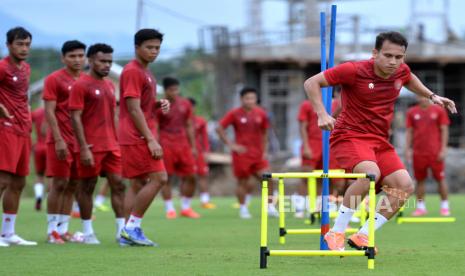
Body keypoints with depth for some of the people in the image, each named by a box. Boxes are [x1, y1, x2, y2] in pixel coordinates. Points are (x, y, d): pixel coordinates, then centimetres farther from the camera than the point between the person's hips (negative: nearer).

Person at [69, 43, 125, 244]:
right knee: (87, 187, 2)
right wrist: (84, 148, -17)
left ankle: (121, 230, 1)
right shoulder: (81, 85, -7)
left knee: (118, 184, 0)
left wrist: (118, 142, 15)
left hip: (111, 146, 7)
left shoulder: (110, 85, 16)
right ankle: (87, 232, 8)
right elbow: (75, 118, -12)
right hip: (91, 147, -7)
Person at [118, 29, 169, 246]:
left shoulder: (145, 73, 18)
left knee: (138, 184, 9)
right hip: (137, 137, -10)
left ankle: (128, 233, 9)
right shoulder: (132, 72, -12)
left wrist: (159, 105, 5)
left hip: (142, 138, 10)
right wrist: (151, 139, -21)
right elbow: (134, 109, -18)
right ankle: (132, 227, -11)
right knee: (159, 178, -14)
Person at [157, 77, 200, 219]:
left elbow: (189, 126, 15)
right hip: (166, 145, -4)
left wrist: (193, 146, 11)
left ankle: (186, 208, 13)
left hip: (183, 144, 4)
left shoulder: (185, 104, 10)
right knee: (167, 177, -3)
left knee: (190, 176, 1)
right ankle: (169, 209, 3)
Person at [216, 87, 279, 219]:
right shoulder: (235, 113, -6)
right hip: (242, 153, -3)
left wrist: (264, 151, 12)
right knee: (243, 182, 2)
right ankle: (243, 209, 16)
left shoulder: (261, 114, 4)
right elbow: (219, 129, -3)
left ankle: (270, 207, 1)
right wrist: (231, 145, -7)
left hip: (258, 154, 3)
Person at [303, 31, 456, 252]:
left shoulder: (401, 71, 2)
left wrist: (431, 96, 19)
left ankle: (362, 236, 0)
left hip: (379, 141, 7)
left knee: (405, 186, -10)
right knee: (370, 173, -35)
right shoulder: (354, 70, -16)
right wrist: (322, 114, -22)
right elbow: (312, 83, -10)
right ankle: (336, 233, -23)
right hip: (349, 135, -7)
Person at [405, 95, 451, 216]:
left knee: (440, 178, -1)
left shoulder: (439, 110, 1)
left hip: (435, 152, -2)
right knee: (420, 180, 4)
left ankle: (445, 206, 6)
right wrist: (408, 149, 3)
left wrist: (443, 149, -6)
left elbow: (444, 130, 0)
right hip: (418, 152, 2)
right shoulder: (412, 112, 8)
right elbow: (409, 132, 11)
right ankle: (420, 207, 10)